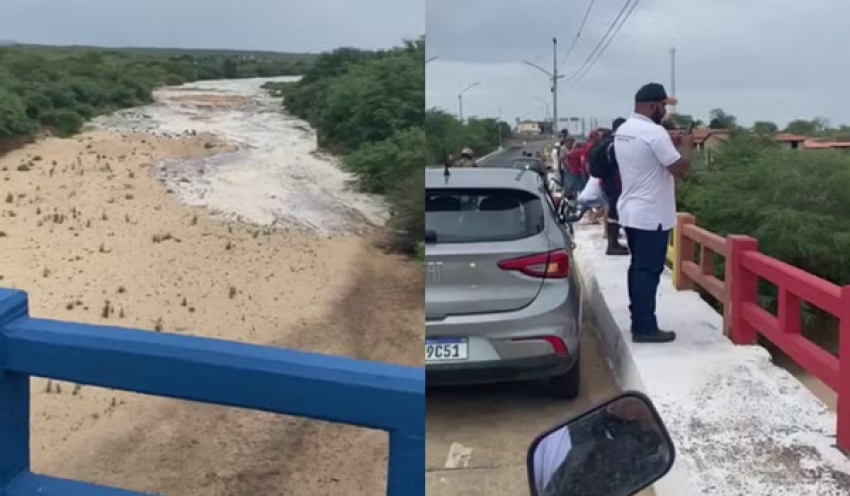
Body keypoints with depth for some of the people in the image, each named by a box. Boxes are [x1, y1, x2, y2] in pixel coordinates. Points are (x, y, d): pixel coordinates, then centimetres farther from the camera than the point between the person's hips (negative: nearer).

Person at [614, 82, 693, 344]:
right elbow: (679, 167, -17)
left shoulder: (622, 131, 9)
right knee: (649, 271, -4)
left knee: (638, 267, 15)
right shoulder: (654, 133, -20)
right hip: (651, 215, -9)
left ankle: (638, 322, 21)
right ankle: (645, 328, 1)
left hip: (630, 211, 9)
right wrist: (686, 146, -3)